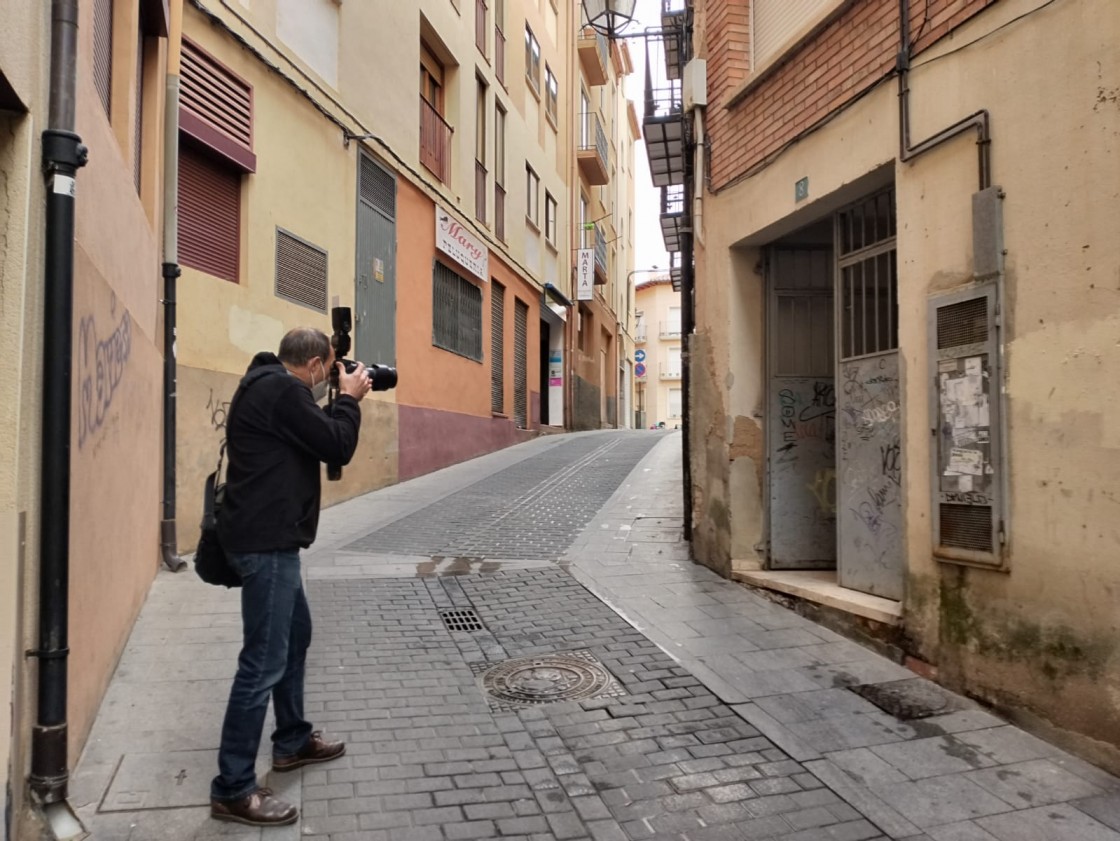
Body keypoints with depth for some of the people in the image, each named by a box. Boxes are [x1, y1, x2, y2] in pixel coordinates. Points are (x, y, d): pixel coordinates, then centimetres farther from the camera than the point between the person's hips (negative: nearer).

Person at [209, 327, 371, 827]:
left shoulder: (268, 386, 15)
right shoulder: (281, 390, -17)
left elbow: (310, 441, 20)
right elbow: (337, 447, -17)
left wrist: (339, 401, 10)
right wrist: (348, 399, -2)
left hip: (269, 536, 11)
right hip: (267, 540, -11)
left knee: (294, 635, 21)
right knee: (265, 660, -6)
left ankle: (292, 742, 36)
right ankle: (232, 790, 3)